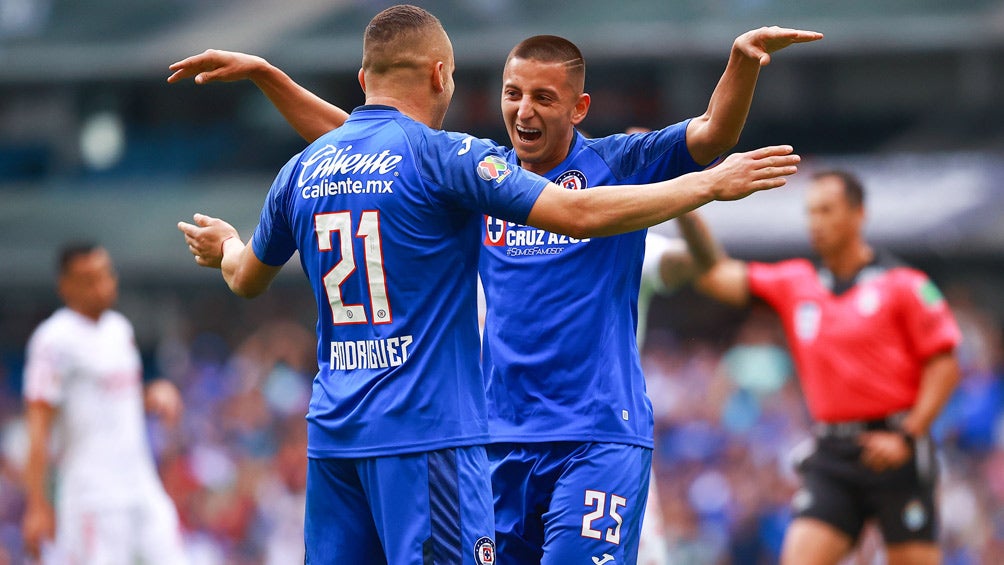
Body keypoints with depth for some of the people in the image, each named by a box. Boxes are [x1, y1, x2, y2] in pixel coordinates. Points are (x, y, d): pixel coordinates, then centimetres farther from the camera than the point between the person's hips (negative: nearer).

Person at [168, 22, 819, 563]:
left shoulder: (619, 168, 0)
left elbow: (712, 134, -16)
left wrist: (743, 60, -34)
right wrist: (264, 74, 11)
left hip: (599, 438, -5)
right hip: (502, 437, 5)